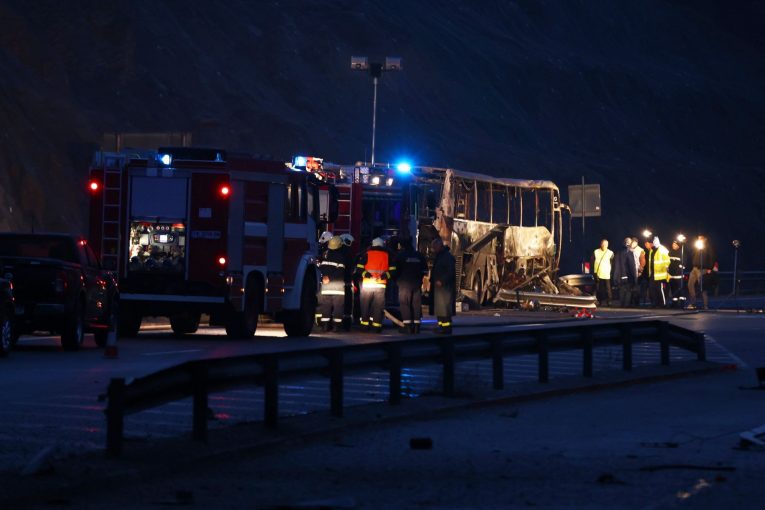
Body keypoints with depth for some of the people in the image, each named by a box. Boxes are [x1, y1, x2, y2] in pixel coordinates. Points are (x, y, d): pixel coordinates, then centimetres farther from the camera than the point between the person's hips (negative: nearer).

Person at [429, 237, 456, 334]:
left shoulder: (448, 257, -12)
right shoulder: (438, 256, 18)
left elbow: (451, 272, -19)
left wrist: (442, 281, -24)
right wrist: (432, 280, 10)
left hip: (445, 286, -10)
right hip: (438, 286, 10)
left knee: (444, 307, -12)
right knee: (439, 308, 10)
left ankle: (446, 327, -13)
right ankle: (441, 326, 13)